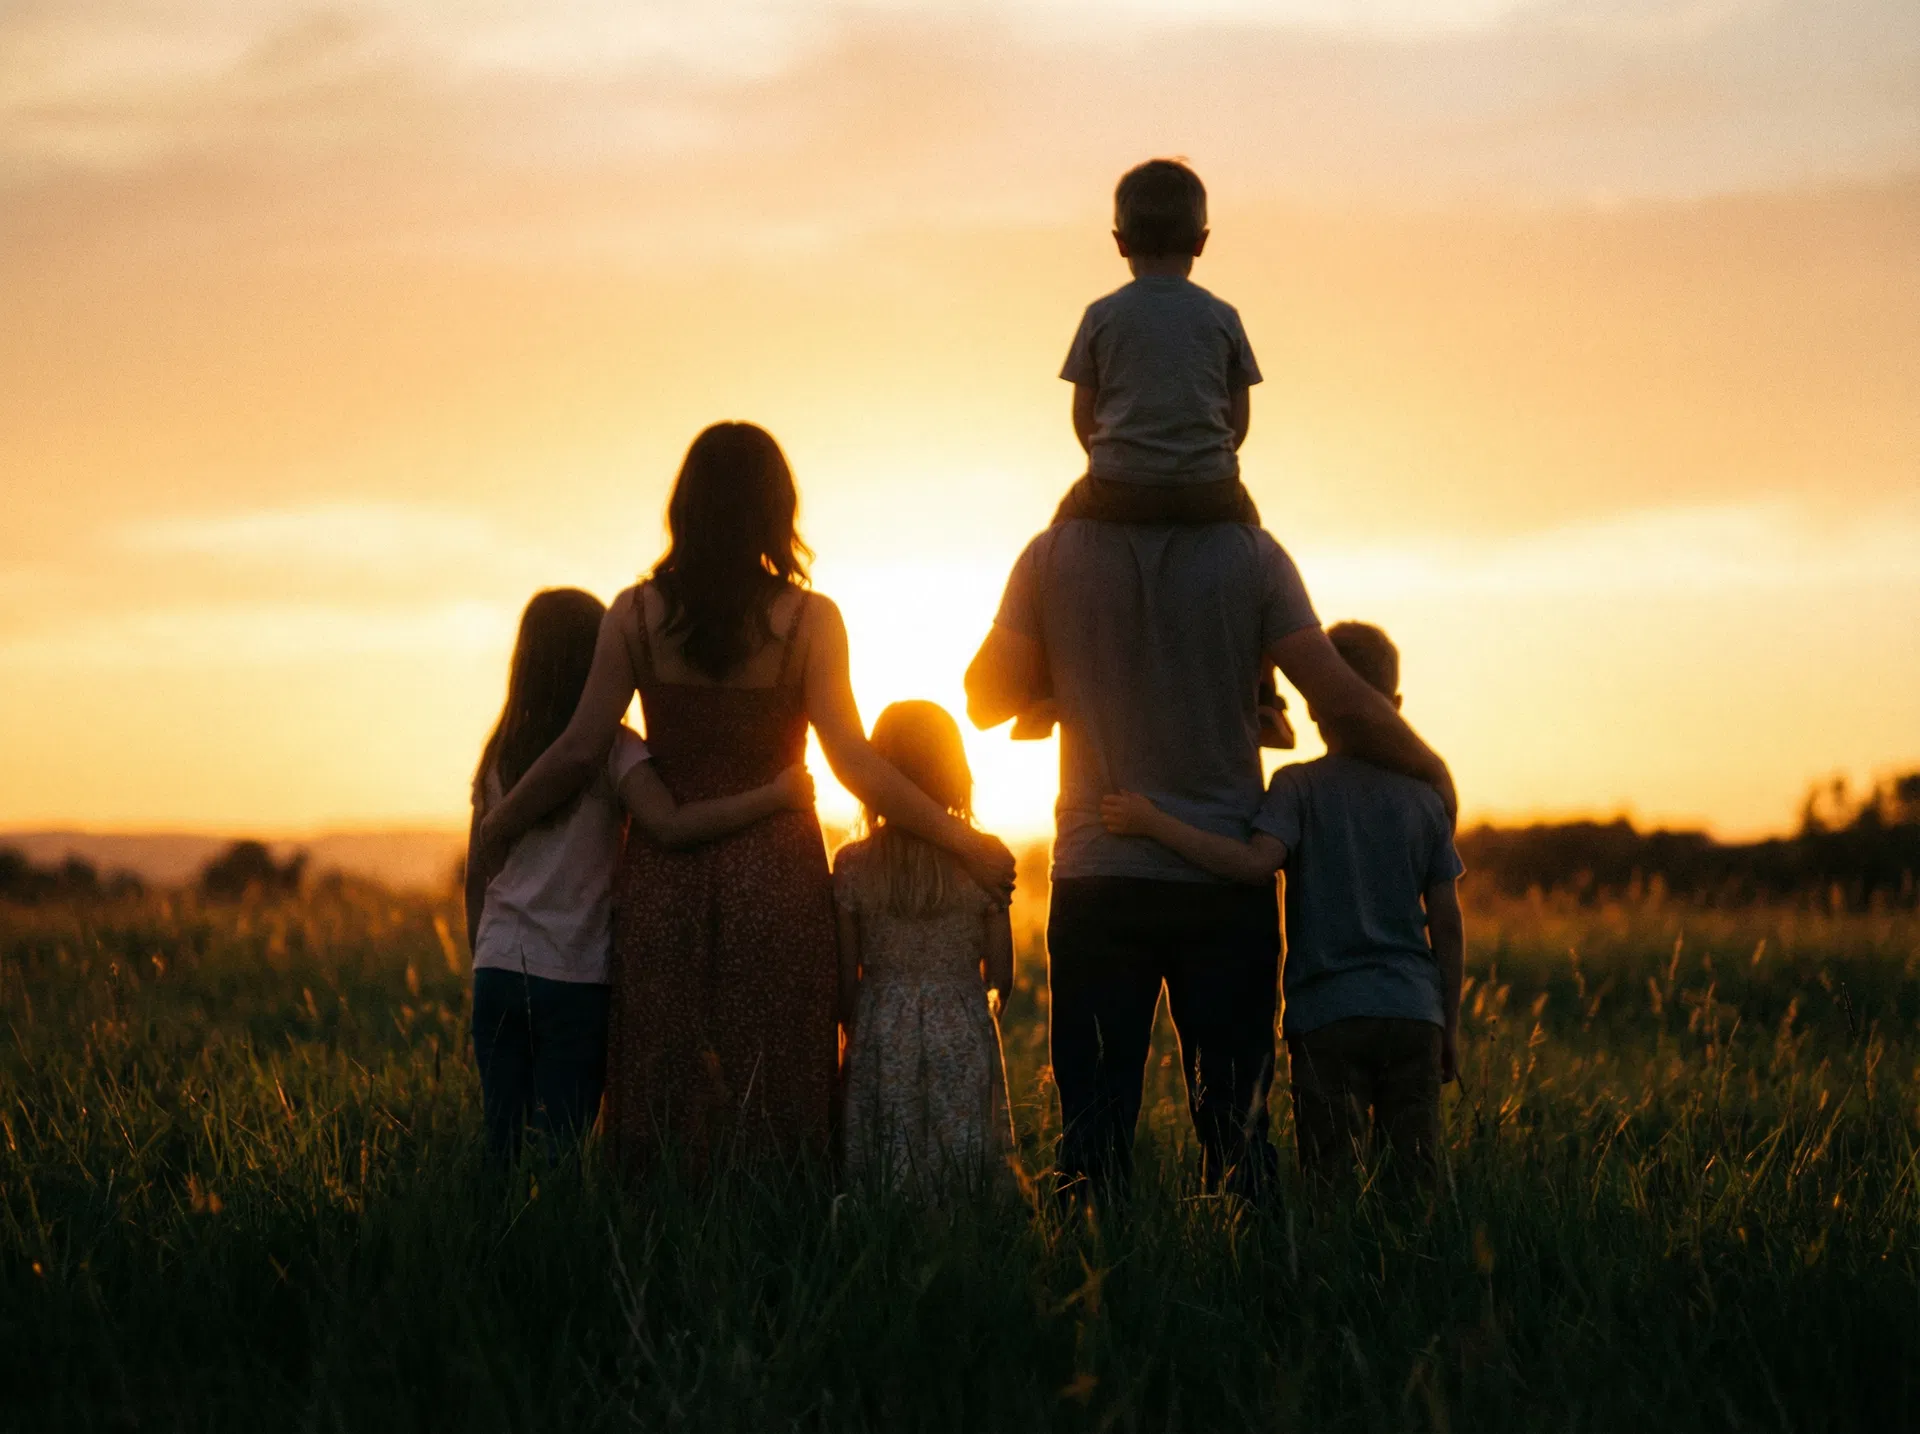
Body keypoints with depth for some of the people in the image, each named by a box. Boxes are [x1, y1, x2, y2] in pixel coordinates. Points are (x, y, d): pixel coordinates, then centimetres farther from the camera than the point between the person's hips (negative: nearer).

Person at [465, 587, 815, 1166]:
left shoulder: (499, 754, 9)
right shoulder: (613, 748, -6)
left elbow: (476, 879, 13)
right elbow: (670, 825, -21)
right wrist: (775, 795, -17)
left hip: (497, 971, 4)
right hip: (574, 978, -4)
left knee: (501, 1145, 7)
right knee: (564, 1145, -1)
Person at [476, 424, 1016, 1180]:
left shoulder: (637, 614, -3)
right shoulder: (807, 620, -7)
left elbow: (580, 749, -4)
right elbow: (853, 762, -12)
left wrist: (497, 827, 10)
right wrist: (964, 841, -4)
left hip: (664, 873, 2)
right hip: (773, 876, -1)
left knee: (663, 1079, 9)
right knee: (772, 1083, 6)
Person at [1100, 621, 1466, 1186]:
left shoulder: (1299, 786, -3)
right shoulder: (1424, 797, 8)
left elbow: (1258, 862, -21)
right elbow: (1447, 924, 8)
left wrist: (1152, 823, -19)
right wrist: (1451, 1024, 17)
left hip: (1328, 1017, -3)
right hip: (1414, 1015, 3)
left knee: (1333, 1179, -1)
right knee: (1415, 1176, 6)